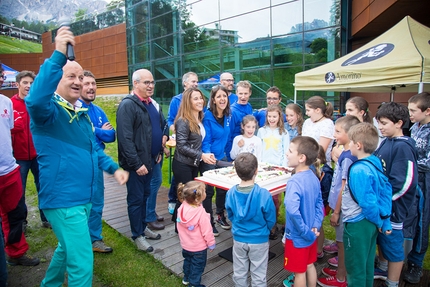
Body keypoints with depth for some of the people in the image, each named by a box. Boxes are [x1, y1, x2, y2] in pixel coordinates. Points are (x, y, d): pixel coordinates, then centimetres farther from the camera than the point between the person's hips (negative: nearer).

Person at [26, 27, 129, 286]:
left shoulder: (82, 112, 12)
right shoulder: (49, 109, -13)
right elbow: (35, 101, -39)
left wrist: (114, 168, 10)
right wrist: (58, 56, -41)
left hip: (84, 196, 9)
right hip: (63, 199, -9)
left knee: (68, 249, 27)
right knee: (82, 263, -4)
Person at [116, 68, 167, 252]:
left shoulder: (153, 104, 11)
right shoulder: (128, 105, -16)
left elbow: (161, 127, 21)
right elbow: (125, 139, -22)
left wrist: (160, 151, 11)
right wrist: (136, 163, -22)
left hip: (150, 160, 8)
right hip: (136, 163, -8)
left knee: (145, 195, 20)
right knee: (136, 199, 6)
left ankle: (143, 227, 37)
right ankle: (137, 236, 21)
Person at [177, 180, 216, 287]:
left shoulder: (182, 208, -15)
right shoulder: (201, 213, -33)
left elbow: (179, 226, 0)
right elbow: (207, 231, -23)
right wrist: (211, 244, -6)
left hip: (185, 245, 7)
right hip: (199, 247, -6)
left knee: (188, 261, 29)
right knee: (197, 265, 16)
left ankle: (186, 278, 48)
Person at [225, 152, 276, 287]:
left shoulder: (231, 193, -16)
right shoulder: (264, 194, -26)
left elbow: (230, 215, 0)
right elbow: (271, 220, -12)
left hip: (238, 239, 3)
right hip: (259, 240, -2)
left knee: (239, 273, 22)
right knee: (258, 275, 16)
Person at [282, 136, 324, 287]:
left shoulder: (295, 181, -29)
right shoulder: (314, 177, -3)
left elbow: (292, 210, -40)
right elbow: (319, 204, 3)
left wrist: (305, 232, -28)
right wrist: (316, 226, -3)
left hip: (298, 236, -7)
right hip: (310, 234, 7)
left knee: (299, 271, 13)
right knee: (310, 265, 26)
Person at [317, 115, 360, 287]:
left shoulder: (347, 158, -23)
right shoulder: (345, 154, 4)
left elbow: (344, 188, -21)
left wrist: (336, 212, -16)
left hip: (342, 208, -9)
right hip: (339, 204, 9)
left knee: (342, 242, 7)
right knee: (341, 241, 21)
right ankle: (340, 271, 38)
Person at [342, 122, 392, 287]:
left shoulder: (358, 170, -25)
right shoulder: (376, 163, 0)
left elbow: (367, 202, -26)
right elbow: (386, 190, 4)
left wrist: (378, 221, -7)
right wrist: (385, 221, 8)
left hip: (358, 225, -8)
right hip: (370, 223, 8)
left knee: (355, 267, 10)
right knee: (367, 263, 24)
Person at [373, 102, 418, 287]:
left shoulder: (403, 147, -20)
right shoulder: (386, 142, 4)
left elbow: (403, 183, -24)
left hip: (394, 207, -8)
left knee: (393, 246, 9)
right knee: (381, 239, 24)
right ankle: (382, 270, 46)